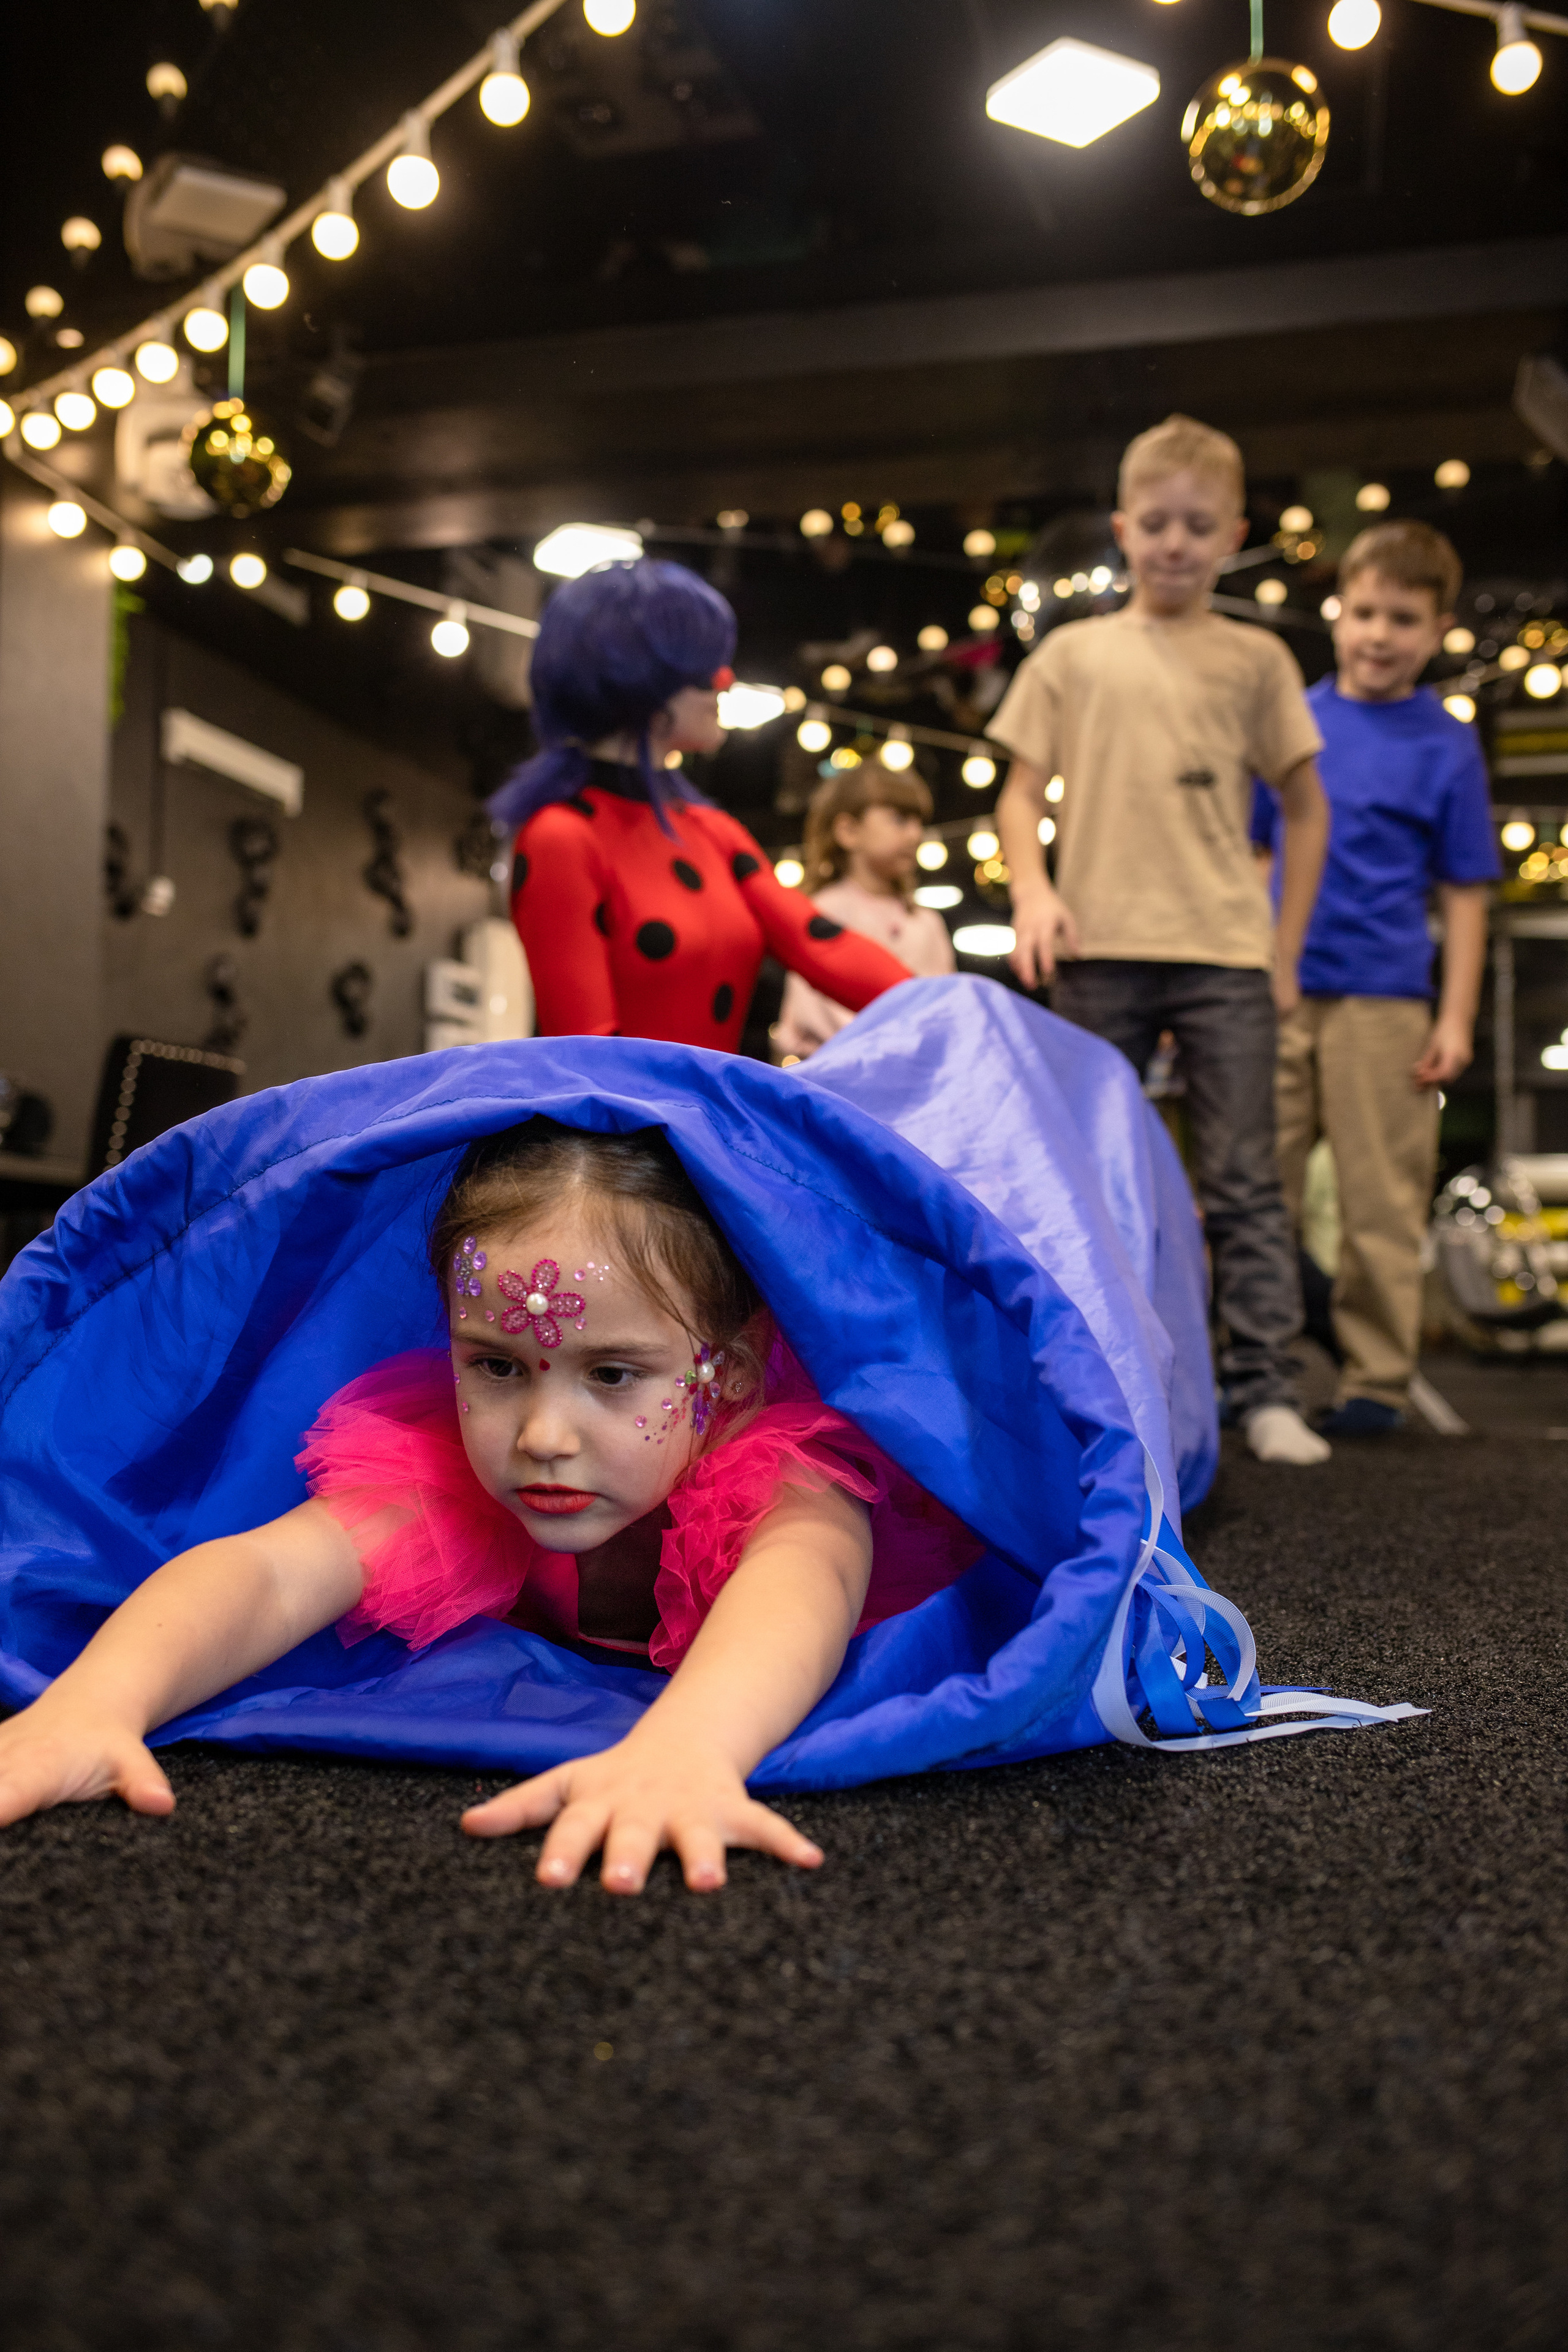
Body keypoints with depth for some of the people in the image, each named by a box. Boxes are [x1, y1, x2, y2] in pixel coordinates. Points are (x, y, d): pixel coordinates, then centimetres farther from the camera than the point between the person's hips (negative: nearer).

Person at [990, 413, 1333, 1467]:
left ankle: (1266, 1391, 0)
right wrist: (1032, 887, -11)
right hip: (1101, 949, 0)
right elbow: (1021, 792, 8)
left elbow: (1306, 807, 15)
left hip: (1227, 952, 0)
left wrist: (1285, 947, 7)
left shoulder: (1256, 659, 11)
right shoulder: (1072, 653, 10)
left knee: (1245, 1176, -3)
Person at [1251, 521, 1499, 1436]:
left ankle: (1378, 1382, 13)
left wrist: (1456, 1018, -3)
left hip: (1384, 1002, -2)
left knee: (1385, 1206, 4)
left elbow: (1465, 890, 3)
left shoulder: (1448, 745, 3)